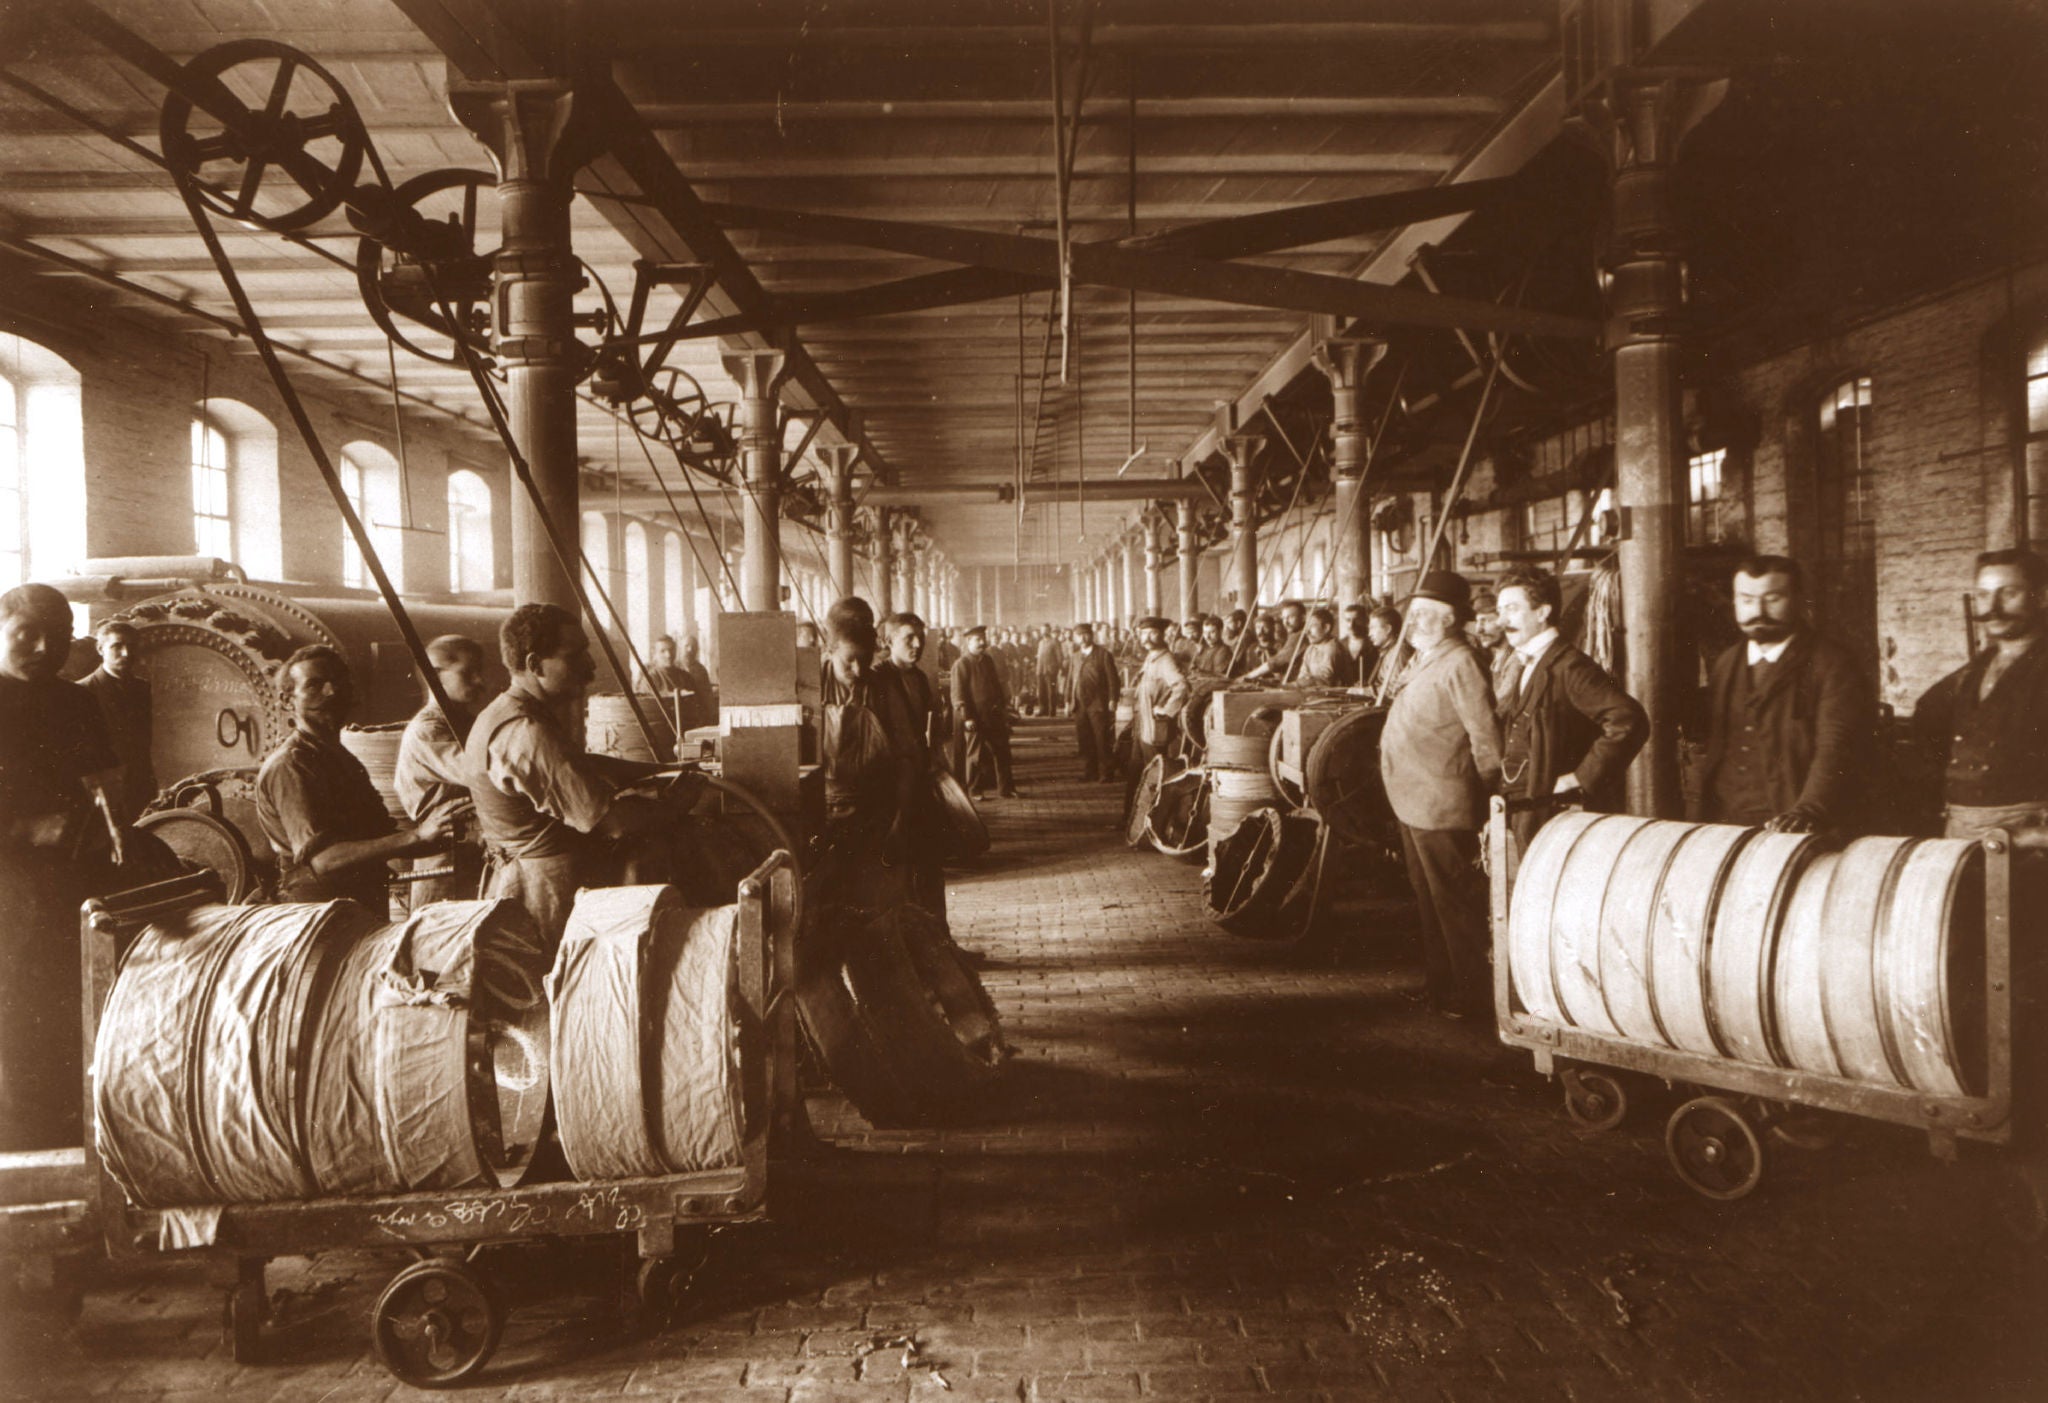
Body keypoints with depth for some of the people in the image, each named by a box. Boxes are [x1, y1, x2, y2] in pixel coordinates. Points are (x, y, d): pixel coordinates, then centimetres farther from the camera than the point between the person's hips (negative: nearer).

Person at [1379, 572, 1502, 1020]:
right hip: (1412, 801, 10)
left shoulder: (1460, 663, -16)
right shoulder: (1424, 660, 15)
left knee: (1455, 903, -1)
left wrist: (1488, 795, -16)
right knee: (1429, 901, 19)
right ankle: (1440, 984, 32)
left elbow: (1485, 736, -19)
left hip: (1442, 805, -10)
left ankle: (1472, 995, 10)